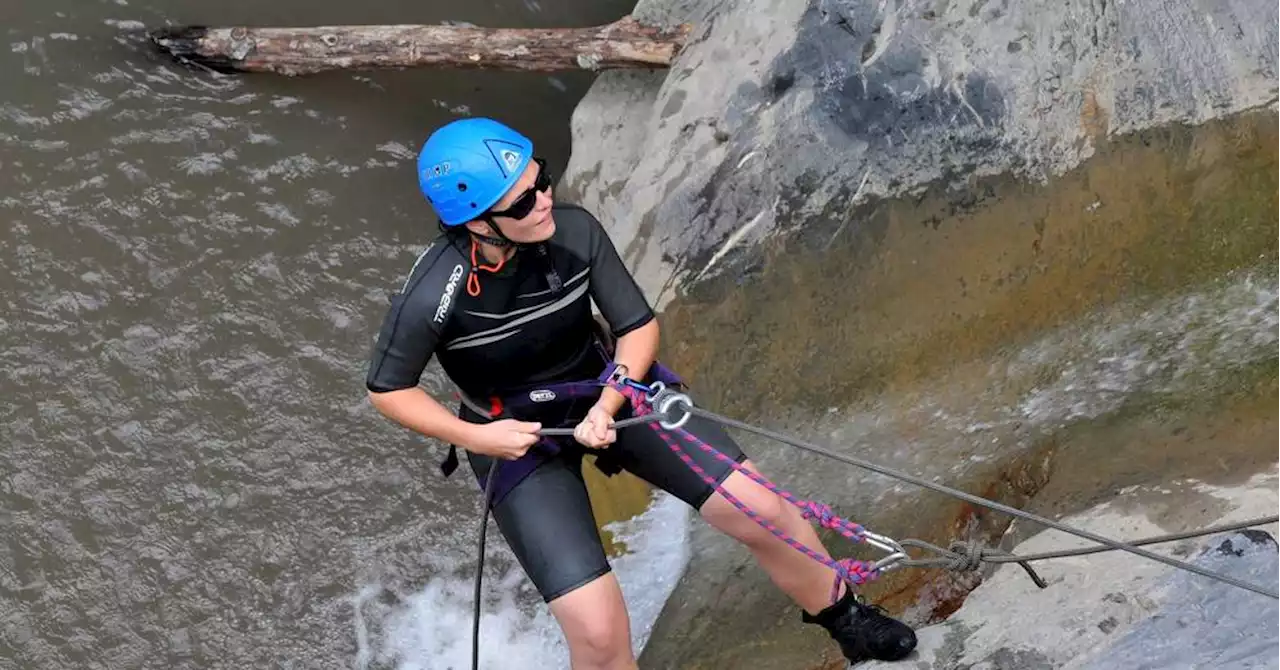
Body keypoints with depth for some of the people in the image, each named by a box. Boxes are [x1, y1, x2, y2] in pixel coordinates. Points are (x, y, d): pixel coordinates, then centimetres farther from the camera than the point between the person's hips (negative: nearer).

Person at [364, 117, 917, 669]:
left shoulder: (575, 231, -21)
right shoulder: (431, 298, -27)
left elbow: (640, 326, -8)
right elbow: (386, 391, -10)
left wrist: (608, 404, -22)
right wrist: (475, 438, -18)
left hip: (610, 387, 3)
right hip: (517, 436, -2)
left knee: (763, 510, -5)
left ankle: (842, 617, 26)